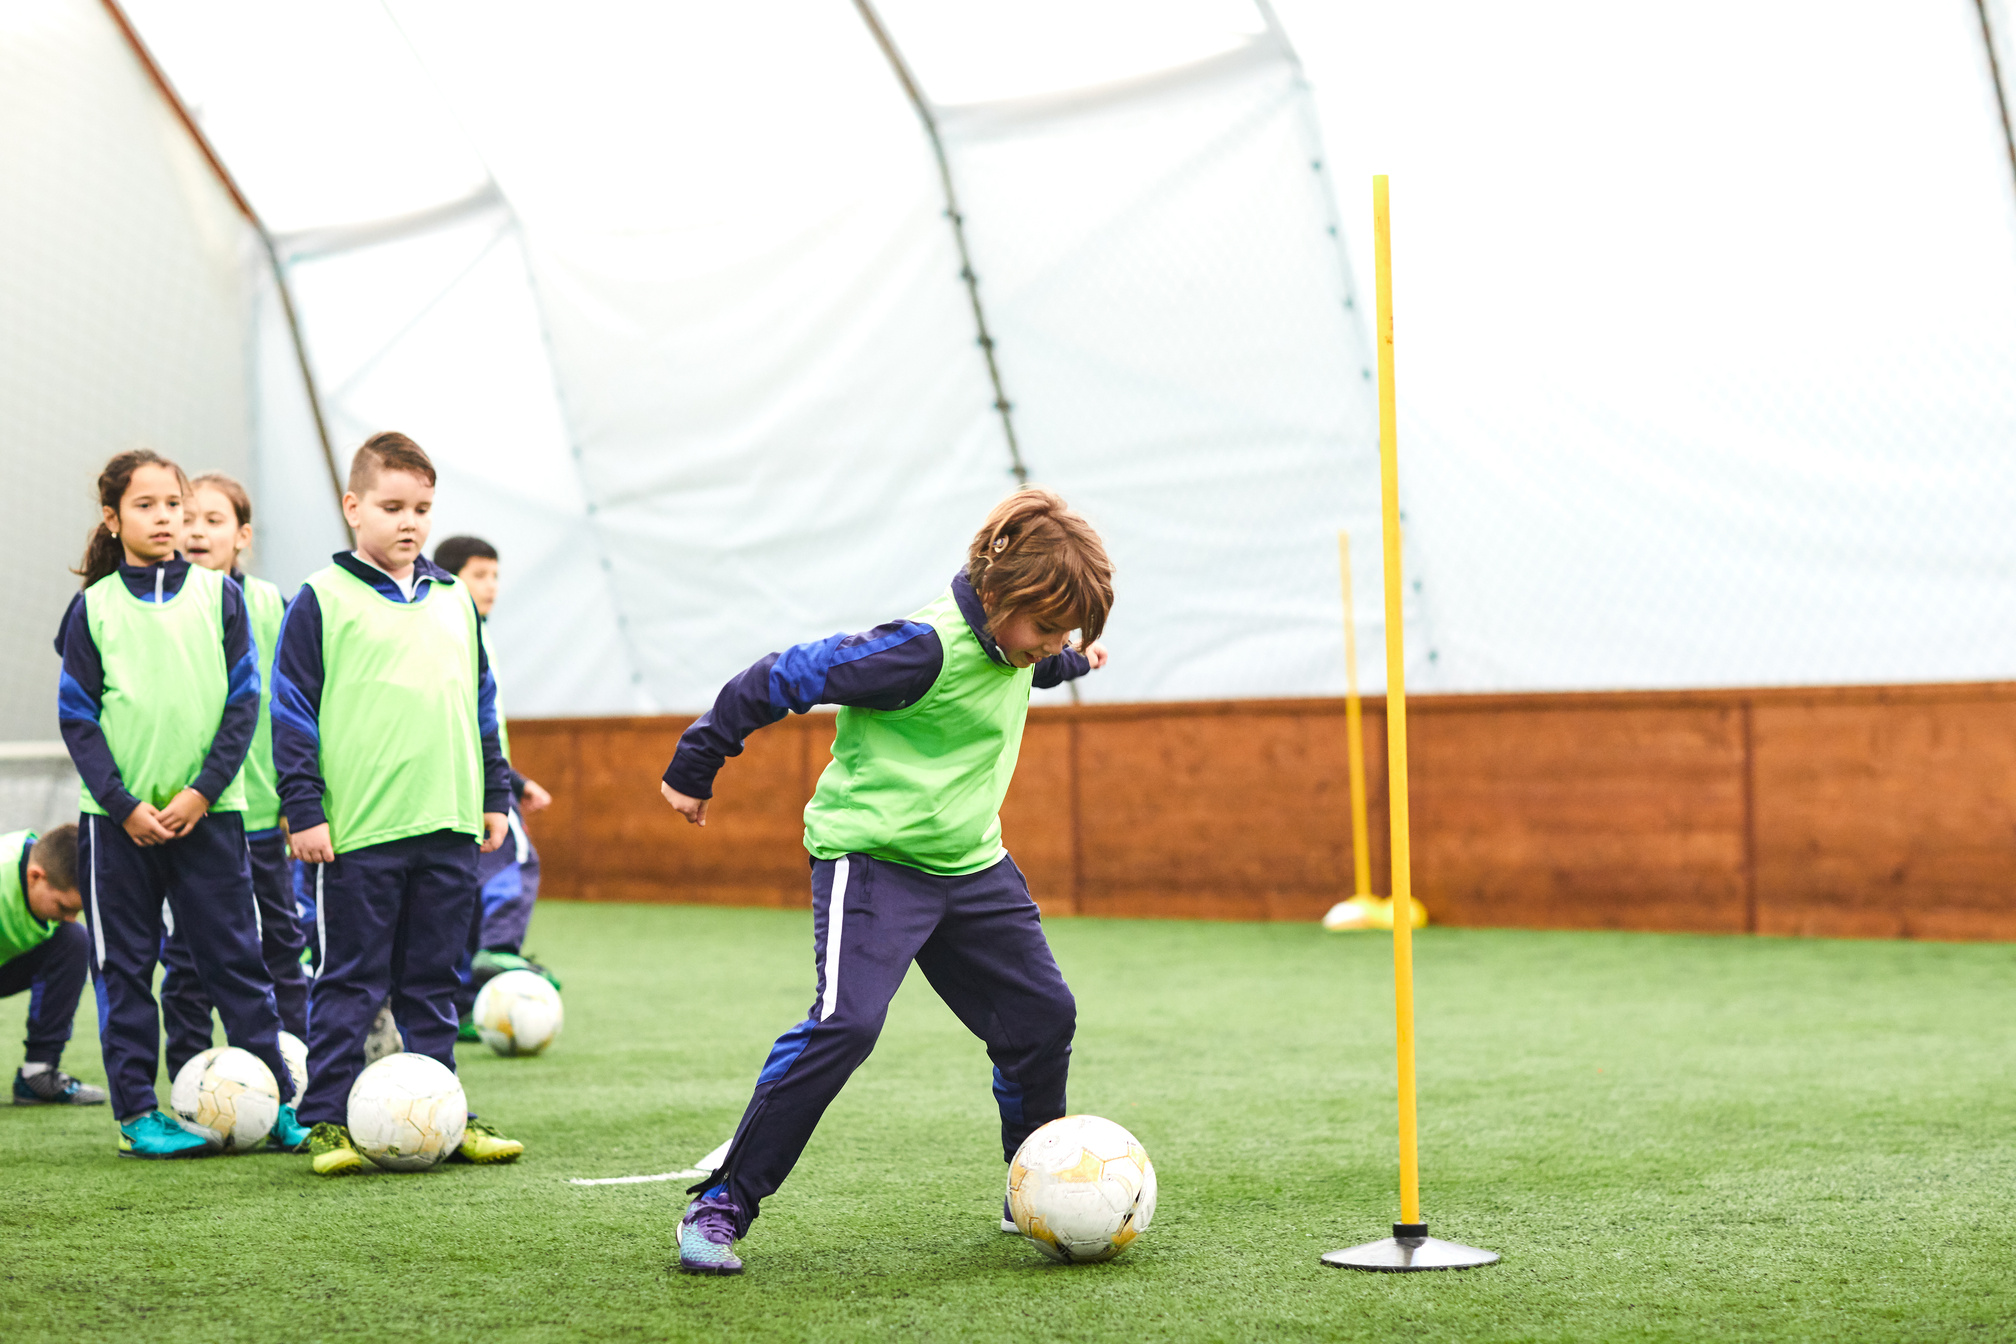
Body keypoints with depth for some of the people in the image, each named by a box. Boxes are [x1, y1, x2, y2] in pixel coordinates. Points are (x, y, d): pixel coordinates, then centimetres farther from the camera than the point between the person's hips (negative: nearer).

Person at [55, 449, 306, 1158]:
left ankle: (277, 1101, 7)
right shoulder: (93, 607, 2)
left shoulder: (218, 595, 4)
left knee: (236, 960, 2)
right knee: (124, 967, 4)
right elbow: (77, 717, 0)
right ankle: (137, 1112, 11)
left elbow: (243, 701, 2)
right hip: (119, 815, 0)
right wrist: (124, 805, -10)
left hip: (208, 809, 0)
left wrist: (204, 790, -9)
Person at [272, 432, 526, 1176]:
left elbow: (481, 704, 21)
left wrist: (495, 795, 17)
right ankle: (328, 1119, 7)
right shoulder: (321, 600, -3)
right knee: (350, 983, 0)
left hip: (449, 826, 5)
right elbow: (292, 710, -4)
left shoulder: (454, 601, 14)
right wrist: (303, 808, -9)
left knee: (433, 982, 11)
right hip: (357, 832, -5)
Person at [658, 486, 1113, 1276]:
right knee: (846, 1022, -23)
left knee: (1043, 1015, 9)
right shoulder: (924, 649, -24)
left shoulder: (1012, 648, 4)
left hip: (970, 865, 9)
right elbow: (780, 679, -20)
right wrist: (695, 769, -12)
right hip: (873, 856, -9)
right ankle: (721, 1206, -15)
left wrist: (1072, 661, 53)